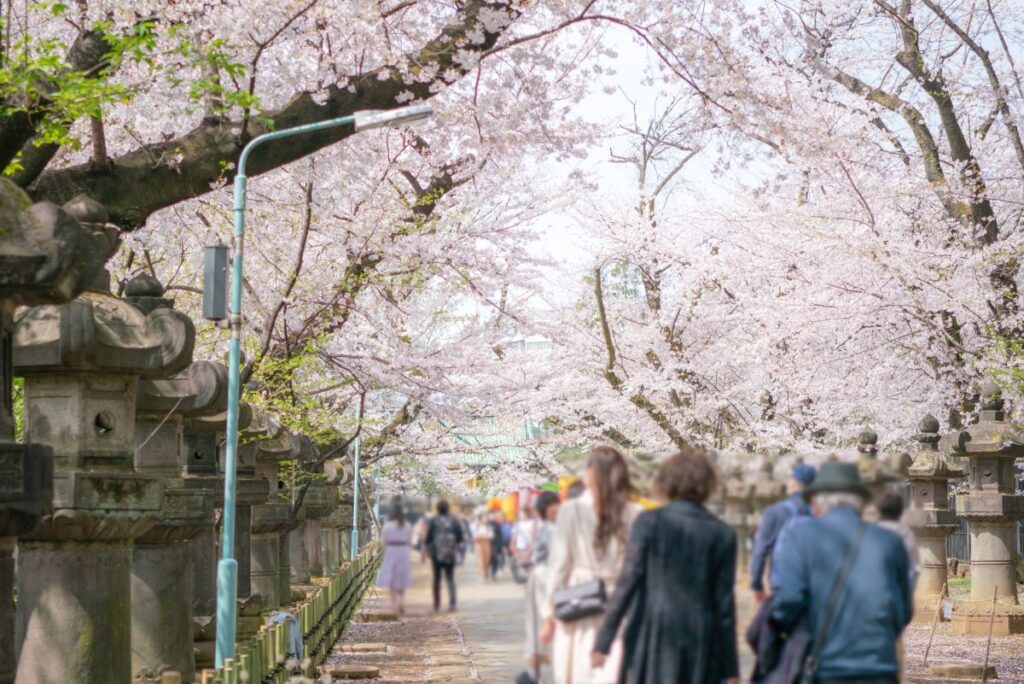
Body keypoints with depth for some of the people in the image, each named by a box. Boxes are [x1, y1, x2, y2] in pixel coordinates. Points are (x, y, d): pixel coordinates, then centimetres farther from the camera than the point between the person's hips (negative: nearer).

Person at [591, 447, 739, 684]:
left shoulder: (649, 522, -2)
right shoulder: (722, 534, 2)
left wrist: (604, 641, -3)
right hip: (700, 640, 1)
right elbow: (724, 602, 2)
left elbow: (628, 582, -6)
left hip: (653, 638, -1)